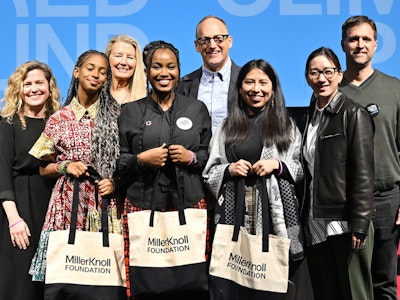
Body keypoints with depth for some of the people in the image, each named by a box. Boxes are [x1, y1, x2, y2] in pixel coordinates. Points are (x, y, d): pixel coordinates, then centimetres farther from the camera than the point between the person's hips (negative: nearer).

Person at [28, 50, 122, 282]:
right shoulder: (59, 119, 7)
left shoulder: (116, 114, 5)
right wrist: (65, 166, -6)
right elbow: (44, 169, 12)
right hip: (68, 202, 1)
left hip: (105, 204, 0)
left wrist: (115, 182, -8)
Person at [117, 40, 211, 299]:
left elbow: (212, 157, 11)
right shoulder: (131, 111, 6)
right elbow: (117, 163, 7)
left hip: (190, 205, 1)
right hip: (142, 206, 0)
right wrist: (141, 159, -10)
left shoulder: (197, 109, 9)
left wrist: (192, 158, -7)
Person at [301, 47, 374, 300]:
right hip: (315, 224, 6)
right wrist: (302, 220, 11)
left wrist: (359, 226, -16)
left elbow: (363, 174, -11)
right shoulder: (310, 117, 13)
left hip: (346, 223, -6)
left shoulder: (354, 115, -5)